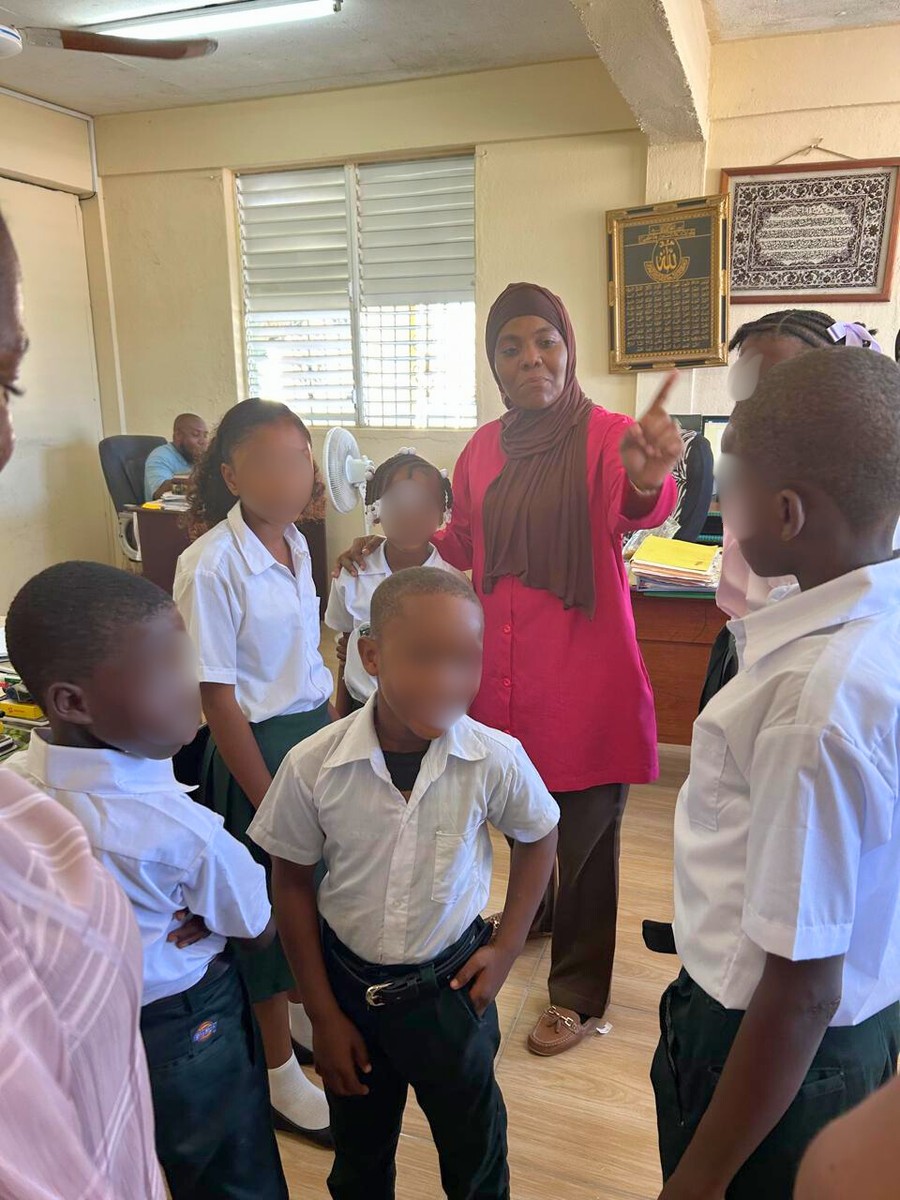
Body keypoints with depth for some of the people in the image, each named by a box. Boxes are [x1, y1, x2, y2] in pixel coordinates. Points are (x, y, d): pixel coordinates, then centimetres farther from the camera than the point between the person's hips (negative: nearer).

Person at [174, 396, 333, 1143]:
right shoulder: (210, 565, -20)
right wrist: (268, 802, -14)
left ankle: (306, 1011, 46)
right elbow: (218, 698, -18)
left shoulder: (294, 543, 1)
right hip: (258, 746, -6)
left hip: (318, 728, 7)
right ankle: (279, 1068, 32)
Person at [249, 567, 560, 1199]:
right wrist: (323, 1014, -1)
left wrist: (507, 947, -2)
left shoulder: (496, 760, -21)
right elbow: (293, 885, -6)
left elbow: (539, 838, 1)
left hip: (450, 983, 0)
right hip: (348, 983, 1)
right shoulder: (313, 766, -22)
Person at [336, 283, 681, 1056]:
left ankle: (579, 993, 32)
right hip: (503, 677, 5)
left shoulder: (606, 436, -12)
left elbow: (636, 510, -34)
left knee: (584, 838, 8)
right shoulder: (483, 450, 4)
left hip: (586, 680, -5)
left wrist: (648, 480, -56)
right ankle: (535, 913, 55)